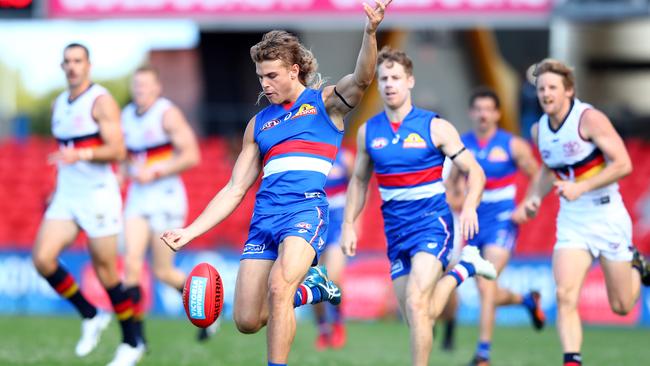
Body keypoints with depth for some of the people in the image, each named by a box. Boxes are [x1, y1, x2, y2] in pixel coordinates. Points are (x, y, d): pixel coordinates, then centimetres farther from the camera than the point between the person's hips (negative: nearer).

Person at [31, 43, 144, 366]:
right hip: (66, 197, 7)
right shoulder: (59, 105, 13)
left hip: (98, 195, -6)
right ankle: (91, 317, 8)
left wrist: (81, 155, -31)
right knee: (43, 258, -11)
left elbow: (117, 151, -18)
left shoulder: (101, 101, -9)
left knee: (106, 272, -1)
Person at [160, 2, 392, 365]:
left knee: (278, 286, -30)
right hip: (264, 216, 6)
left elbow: (362, 79, -12)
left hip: (307, 209, -6)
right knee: (247, 321, -1)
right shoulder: (259, 123, 22)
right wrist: (190, 232, 11)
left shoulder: (325, 102, 9)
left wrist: (371, 32, -31)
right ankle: (309, 288, 26)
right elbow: (235, 190, 21)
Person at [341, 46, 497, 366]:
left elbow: (474, 172, -5)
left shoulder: (435, 127, -6)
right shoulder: (368, 131, 6)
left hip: (432, 221, -5)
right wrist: (349, 224, 9)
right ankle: (463, 267, 32)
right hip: (396, 228, 5)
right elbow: (359, 180, 19)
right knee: (422, 316, 6)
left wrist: (469, 207, -22)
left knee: (416, 303, -22)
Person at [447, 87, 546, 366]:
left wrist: (527, 207, -10)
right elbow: (451, 182, 16)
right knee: (488, 293, 10)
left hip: (502, 221, -5)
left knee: (486, 284, -19)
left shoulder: (513, 145, -5)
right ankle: (527, 300, 43)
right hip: (475, 223, 5)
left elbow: (538, 177, 3)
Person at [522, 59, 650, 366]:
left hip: (607, 216, -4)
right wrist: (535, 197, 4)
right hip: (571, 222, 4)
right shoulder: (539, 130, 4)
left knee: (621, 306, 7)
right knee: (565, 295, -17)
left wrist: (581, 187, -27)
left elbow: (623, 164, -20)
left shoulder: (589, 118, -16)